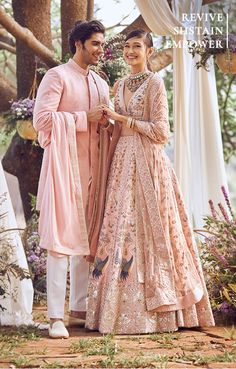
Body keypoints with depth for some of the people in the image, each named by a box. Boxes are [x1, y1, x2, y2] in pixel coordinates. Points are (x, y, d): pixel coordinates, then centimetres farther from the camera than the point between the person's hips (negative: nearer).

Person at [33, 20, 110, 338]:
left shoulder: (100, 84, 19)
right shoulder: (57, 77, -3)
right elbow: (42, 118, -13)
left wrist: (104, 122, 3)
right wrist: (85, 119, -12)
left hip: (91, 166, 7)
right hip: (64, 163, -7)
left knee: (87, 238, 7)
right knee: (61, 239, -9)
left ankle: (79, 308, 15)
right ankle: (56, 317, -8)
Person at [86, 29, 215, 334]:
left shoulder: (154, 83, -4)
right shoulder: (121, 85, 17)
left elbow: (160, 131, -10)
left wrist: (122, 118, -10)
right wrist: (109, 163, 15)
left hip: (147, 161, -7)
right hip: (123, 160, 7)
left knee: (146, 230, -7)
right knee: (120, 227, 3)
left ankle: (154, 309, -2)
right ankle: (124, 308, 7)